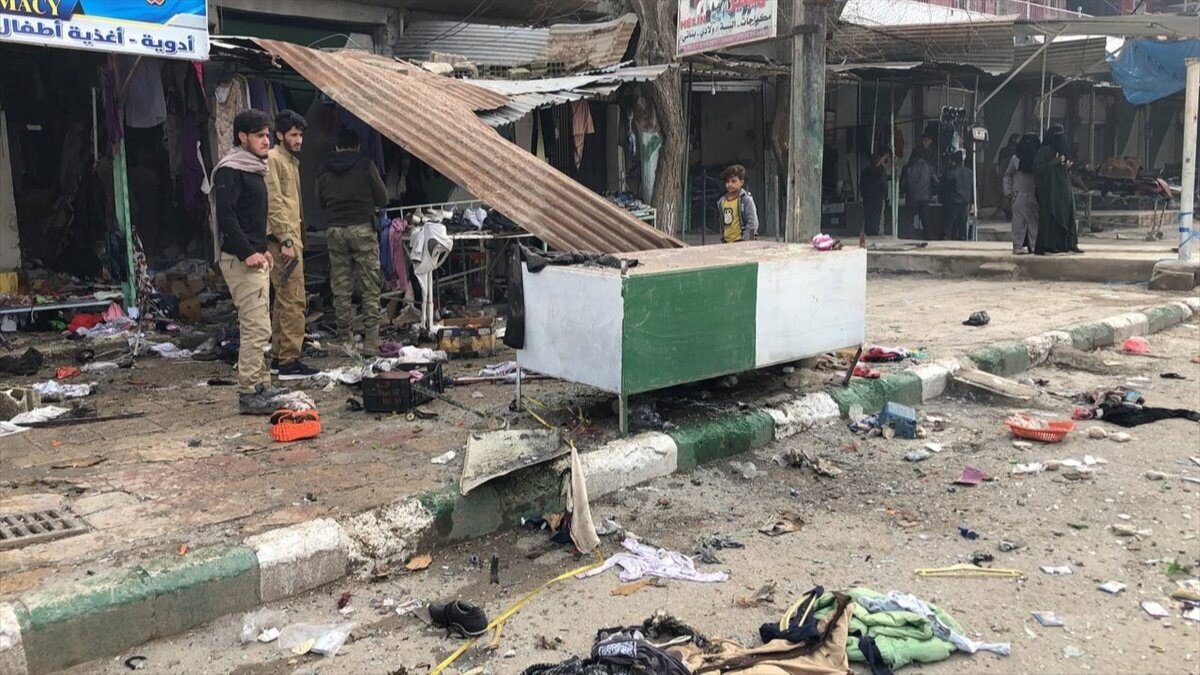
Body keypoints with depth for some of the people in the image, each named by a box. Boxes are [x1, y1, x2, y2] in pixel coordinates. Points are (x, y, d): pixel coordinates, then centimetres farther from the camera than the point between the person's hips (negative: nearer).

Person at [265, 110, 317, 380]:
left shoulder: (291, 161, 22)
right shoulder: (273, 159, -9)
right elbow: (274, 203, -17)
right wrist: (286, 240, -22)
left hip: (290, 238, 10)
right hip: (282, 239, -10)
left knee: (284, 300, 13)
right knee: (294, 300, -12)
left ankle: (279, 357, 20)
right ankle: (289, 362, -10)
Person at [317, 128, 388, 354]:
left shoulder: (324, 170, 8)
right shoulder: (366, 166, -1)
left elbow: (320, 201, 18)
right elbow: (382, 199, 4)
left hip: (334, 230, 3)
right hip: (362, 228, -3)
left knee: (341, 289, 7)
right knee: (370, 288, 0)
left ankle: (345, 339, 9)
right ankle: (371, 340, -4)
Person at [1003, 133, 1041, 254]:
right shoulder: (1016, 159, 3)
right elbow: (1007, 176, 9)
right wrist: (1008, 192, 2)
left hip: (1034, 195, 2)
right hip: (1019, 194, -2)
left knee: (1034, 221, 2)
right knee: (1019, 221, -3)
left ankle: (1033, 245, 8)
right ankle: (1018, 246, 0)